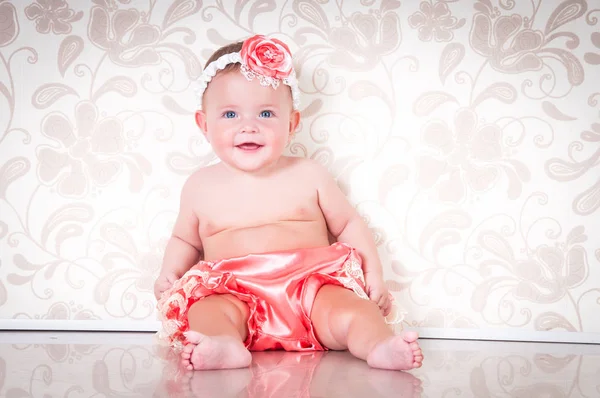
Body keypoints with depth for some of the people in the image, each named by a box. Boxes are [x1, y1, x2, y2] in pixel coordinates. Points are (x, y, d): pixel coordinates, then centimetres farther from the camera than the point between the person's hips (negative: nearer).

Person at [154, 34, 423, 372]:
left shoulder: (309, 176, 8)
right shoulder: (201, 186, 11)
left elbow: (350, 225, 17)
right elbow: (184, 239, 25)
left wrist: (374, 274, 7)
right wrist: (169, 273, 5)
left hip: (311, 286, 0)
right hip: (233, 295, 1)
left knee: (347, 307, -29)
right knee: (205, 310, -30)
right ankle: (224, 346, -56)